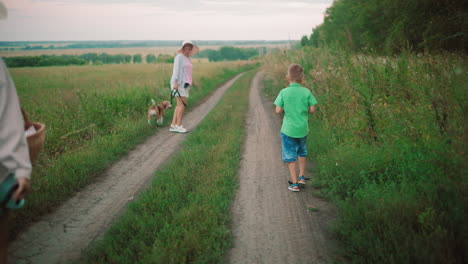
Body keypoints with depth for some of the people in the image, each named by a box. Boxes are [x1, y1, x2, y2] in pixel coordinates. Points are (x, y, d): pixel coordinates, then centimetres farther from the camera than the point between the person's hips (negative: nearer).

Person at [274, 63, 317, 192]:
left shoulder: (284, 92, -12)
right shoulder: (306, 92, -8)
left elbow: (278, 110, -12)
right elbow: (312, 109, -6)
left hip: (288, 129, -2)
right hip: (302, 129, 2)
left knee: (290, 156, 7)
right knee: (302, 152, 25)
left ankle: (294, 183, 10)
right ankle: (302, 176, 35)